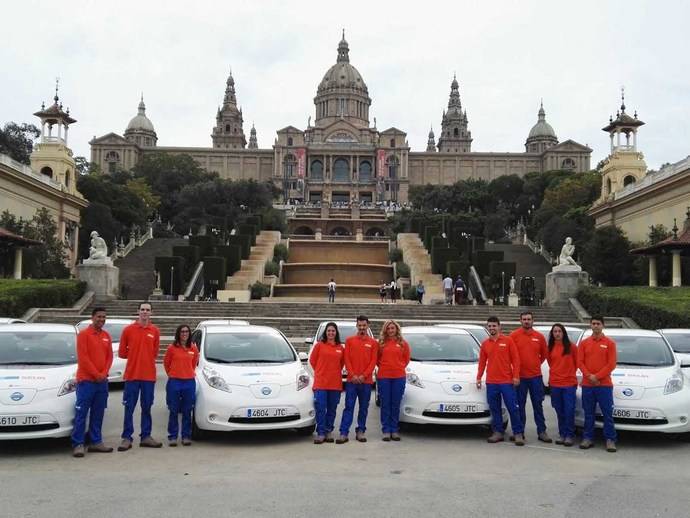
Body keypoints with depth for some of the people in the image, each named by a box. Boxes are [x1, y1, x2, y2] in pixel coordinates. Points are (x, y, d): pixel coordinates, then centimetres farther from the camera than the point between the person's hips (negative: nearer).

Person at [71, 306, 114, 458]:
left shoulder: (106, 336, 11)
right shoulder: (84, 334, -6)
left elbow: (110, 356, 11)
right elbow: (82, 357, -11)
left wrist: (104, 373, -4)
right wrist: (96, 374, -13)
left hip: (102, 381, 6)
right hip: (86, 380, -6)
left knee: (98, 414, 10)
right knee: (81, 413, -4)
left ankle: (96, 442, 17)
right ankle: (78, 444, 0)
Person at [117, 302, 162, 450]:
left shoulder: (155, 331, 5)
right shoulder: (128, 330, -1)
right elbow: (122, 353, 4)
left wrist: (145, 358, 3)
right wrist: (135, 356, 4)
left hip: (149, 375, 2)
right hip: (132, 375, -2)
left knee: (147, 408, 9)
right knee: (129, 408, 2)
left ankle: (146, 437, 17)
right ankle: (127, 438, 8)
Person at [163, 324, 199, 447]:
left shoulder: (194, 348, 3)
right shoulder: (172, 348, -4)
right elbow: (166, 362, 9)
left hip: (189, 382, 2)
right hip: (174, 382, -2)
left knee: (187, 411, 6)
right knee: (173, 411, 3)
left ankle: (186, 436, 13)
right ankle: (172, 437, 10)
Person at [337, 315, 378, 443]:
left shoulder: (373, 343, 6)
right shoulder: (349, 340, 7)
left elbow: (373, 361, 0)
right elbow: (346, 359, 1)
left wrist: (364, 375, -10)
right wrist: (353, 375, -10)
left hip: (366, 381, 1)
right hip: (352, 380, -1)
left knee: (364, 407, 7)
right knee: (348, 407, -3)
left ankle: (360, 431, 17)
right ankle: (344, 433, -3)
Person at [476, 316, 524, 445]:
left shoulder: (508, 341, 0)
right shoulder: (485, 344, 9)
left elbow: (515, 359, -2)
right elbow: (482, 362, 13)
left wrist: (516, 376, -9)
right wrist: (479, 377, 8)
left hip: (507, 381, -3)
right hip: (491, 382, 3)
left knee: (513, 408, -2)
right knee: (494, 409, 7)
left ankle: (518, 433, 6)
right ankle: (498, 432, 15)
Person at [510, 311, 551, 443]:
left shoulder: (539, 337, 4)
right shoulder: (514, 335, -4)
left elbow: (544, 354, 15)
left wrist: (535, 364, 9)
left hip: (536, 376, 2)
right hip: (520, 376, -2)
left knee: (538, 404, 7)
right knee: (520, 405, 7)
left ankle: (541, 431, 13)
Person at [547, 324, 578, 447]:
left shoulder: (571, 347, -4)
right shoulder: (550, 348, 6)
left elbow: (577, 362, 5)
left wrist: (569, 372, 11)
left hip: (569, 383, -3)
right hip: (554, 384, 3)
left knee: (569, 411, -2)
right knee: (559, 411, 9)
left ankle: (570, 435, 7)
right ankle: (562, 434, 18)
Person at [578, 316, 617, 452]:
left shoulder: (609, 343, 2)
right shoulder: (584, 343, 9)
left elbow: (611, 364, -5)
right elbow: (580, 362, 4)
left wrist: (597, 376, -12)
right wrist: (589, 376, -11)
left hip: (604, 384, -2)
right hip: (587, 385, 2)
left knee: (607, 413, -1)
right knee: (588, 414, 8)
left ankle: (610, 440, 6)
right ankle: (588, 438, 16)